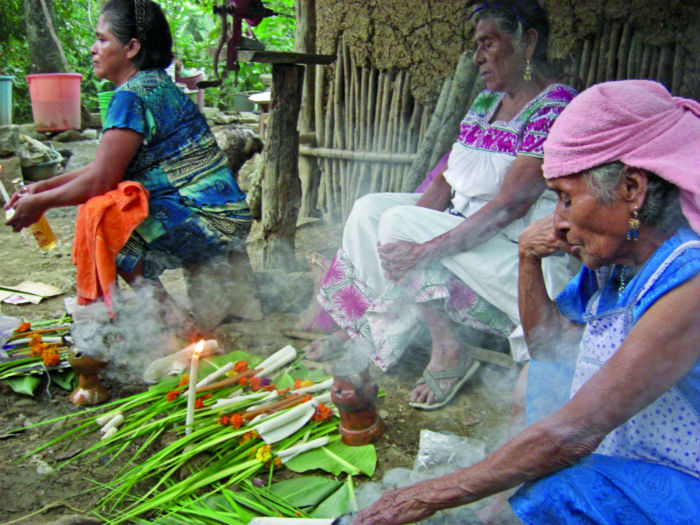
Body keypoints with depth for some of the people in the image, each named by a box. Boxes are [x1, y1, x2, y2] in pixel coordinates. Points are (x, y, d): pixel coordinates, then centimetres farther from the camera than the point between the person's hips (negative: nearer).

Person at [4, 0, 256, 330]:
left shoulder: (132, 96, -14)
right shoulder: (158, 85, 16)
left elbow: (99, 182, -15)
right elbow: (106, 168, 19)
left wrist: (39, 203, 0)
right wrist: (44, 186, 18)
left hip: (205, 221, -10)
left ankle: (166, 312, -3)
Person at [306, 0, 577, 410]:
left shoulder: (556, 108, -18)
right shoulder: (487, 101, 10)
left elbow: (510, 205, -27)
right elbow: (446, 180, 5)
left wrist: (427, 249, -30)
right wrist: (409, 242, -11)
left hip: (523, 254, -9)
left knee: (397, 221, -22)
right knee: (369, 209, 0)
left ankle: (449, 351, -13)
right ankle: (359, 324, 6)